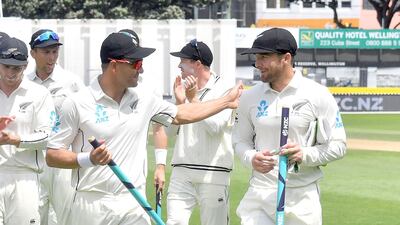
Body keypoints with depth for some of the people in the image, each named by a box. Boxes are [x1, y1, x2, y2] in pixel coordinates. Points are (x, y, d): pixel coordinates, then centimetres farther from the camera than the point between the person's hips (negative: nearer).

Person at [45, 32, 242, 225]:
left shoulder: (143, 100, 9)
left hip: (134, 205, 4)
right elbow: (52, 156, -5)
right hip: (91, 206, -4)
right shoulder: (77, 103, -7)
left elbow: (182, 115, 25)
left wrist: (226, 101, 26)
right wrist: (88, 159, -21)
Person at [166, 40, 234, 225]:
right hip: (182, 172, 5)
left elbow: (215, 127, -14)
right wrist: (179, 102, -3)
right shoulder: (183, 88, 12)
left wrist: (194, 99, -12)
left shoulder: (224, 88, -4)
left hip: (213, 174, -5)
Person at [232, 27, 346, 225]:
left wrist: (305, 155, -20)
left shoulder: (318, 96, -4)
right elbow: (240, 140, 15)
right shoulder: (250, 97, 7)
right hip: (260, 193, 2)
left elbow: (338, 145, -3)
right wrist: (251, 158, -8)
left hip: (302, 196, -2)